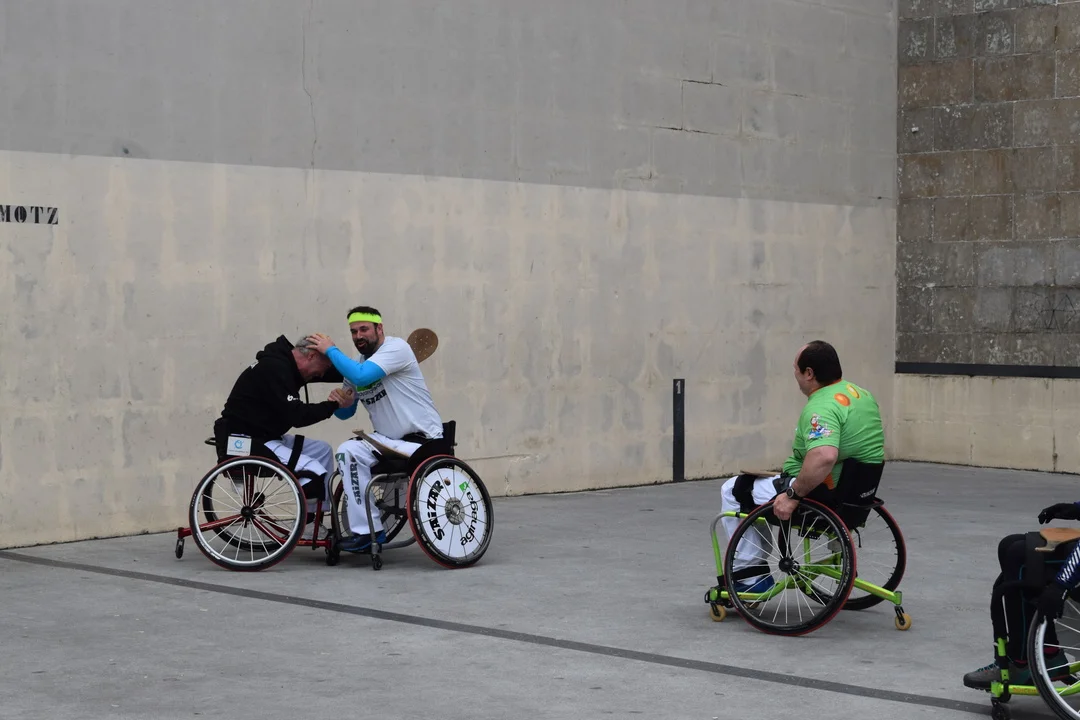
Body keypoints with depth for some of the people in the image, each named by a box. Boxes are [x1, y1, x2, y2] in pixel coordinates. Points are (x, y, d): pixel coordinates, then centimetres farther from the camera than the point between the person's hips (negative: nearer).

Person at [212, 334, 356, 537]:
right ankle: (308, 528, 0)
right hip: (243, 442, -11)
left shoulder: (286, 363, 9)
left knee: (323, 450, 12)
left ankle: (317, 521, 14)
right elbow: (296, 415, -25)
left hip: (262, 437, 11)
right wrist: (334, 404, -20)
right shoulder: (274, 368, -21)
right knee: (315, 473, -20)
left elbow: (334, 373, 15)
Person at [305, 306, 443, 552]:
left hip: (422, 441, -8)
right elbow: (345, 413, 19)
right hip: (389, 440, 8)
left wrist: (330, 350, -15)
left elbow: (361, 376, -28)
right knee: (348, 451, -15)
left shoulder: (396, 347, -12)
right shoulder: (357, 366, 13)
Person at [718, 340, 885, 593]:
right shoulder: (862, 394, 6)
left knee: (733, 491, 5)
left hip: (821, 495, -10)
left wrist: (793, 495, -31)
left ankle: (749, 576, 7)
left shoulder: (821, 407, -25)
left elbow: (823, 457, -41)